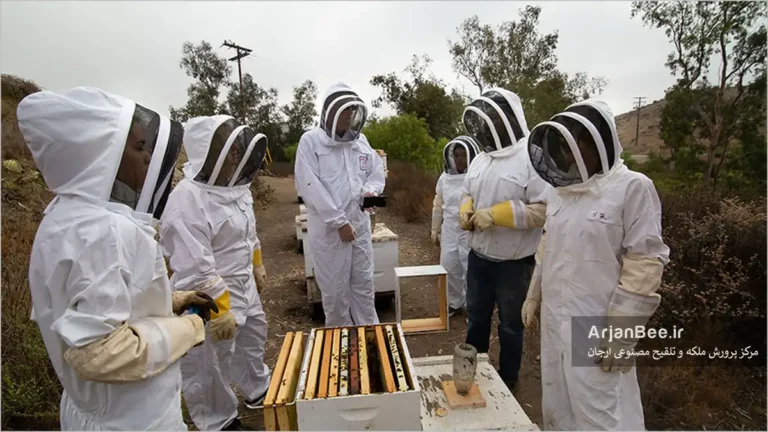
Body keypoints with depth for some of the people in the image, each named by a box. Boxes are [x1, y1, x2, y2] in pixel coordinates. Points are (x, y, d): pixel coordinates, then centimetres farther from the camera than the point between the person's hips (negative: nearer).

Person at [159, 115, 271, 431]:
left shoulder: (234, 185, -1)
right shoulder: (187, 200, -28)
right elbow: (196, 271, -27)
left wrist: (257, 266, 20)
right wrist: (219, 312, -22)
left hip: (243, 286, 9)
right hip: (209, 299, -9)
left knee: (253, 336, 27)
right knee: (211, 368, 12)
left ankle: (257, 390, 53)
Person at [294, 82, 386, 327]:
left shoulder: (360, 140, 8)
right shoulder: (311, 141, -8)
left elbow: (376, 173, 15)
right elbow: (310, 187, -16)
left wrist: (371, 190, -9)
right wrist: (339, 222, -16)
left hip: (360, 223, 5)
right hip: (328, 228, -5)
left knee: (364, 283, 17)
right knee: (335, 289, 8)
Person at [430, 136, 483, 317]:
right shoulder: (445, 177, 7)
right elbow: (438, 205, 14)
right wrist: (435, 229, 16)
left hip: (471, 233, -5)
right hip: (449, 232, 6)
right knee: (449, 268, 14)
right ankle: (454, 303, 35)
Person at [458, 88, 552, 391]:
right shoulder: (480, 160, 7)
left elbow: (545, 209, -23)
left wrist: (495, 214, -26)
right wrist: (465, 211, -6)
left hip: (513, 263, -6)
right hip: (478, 257, 7)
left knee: (510, 325, 15)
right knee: (476, 317, 22)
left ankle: (508, 379, 39)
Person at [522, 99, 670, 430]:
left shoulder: (633, 187, -10)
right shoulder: (561, 191, 8)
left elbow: (645, 263, -14)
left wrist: (623, 332, -16)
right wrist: (534, 296, 15)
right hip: (553, 321, 6)